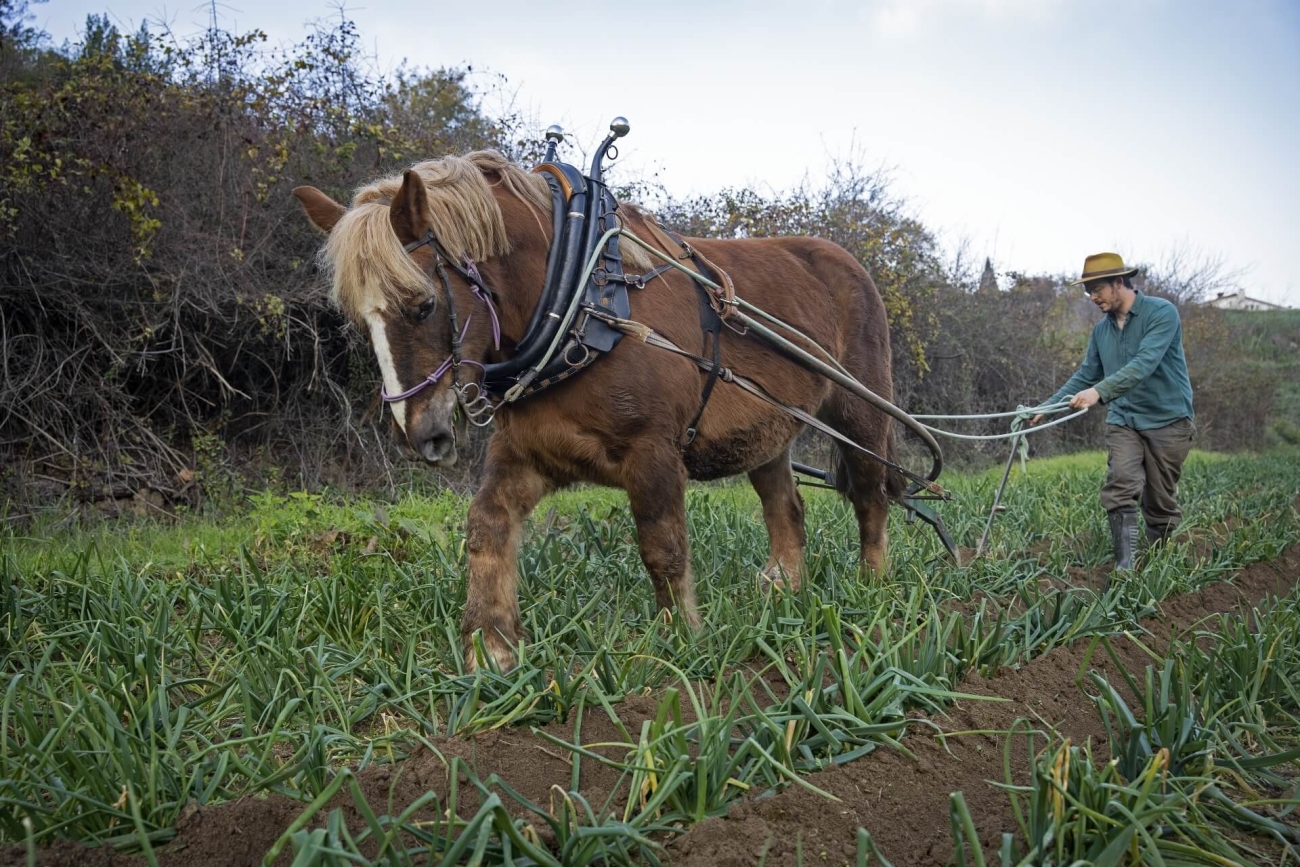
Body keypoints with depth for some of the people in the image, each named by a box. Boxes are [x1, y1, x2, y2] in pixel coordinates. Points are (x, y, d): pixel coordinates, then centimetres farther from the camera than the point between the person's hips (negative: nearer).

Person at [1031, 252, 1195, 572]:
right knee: (1121, 487, -16)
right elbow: (1085, 376, 17)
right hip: (1123, 420, 4)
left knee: (1161, 499, 2)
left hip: (1168, 419, -4)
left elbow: (1144, 364, -25)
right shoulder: (1101, 330, 11)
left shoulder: (1161, 313, -11)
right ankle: (1125, 565, -19)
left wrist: (1100, 392, -36)